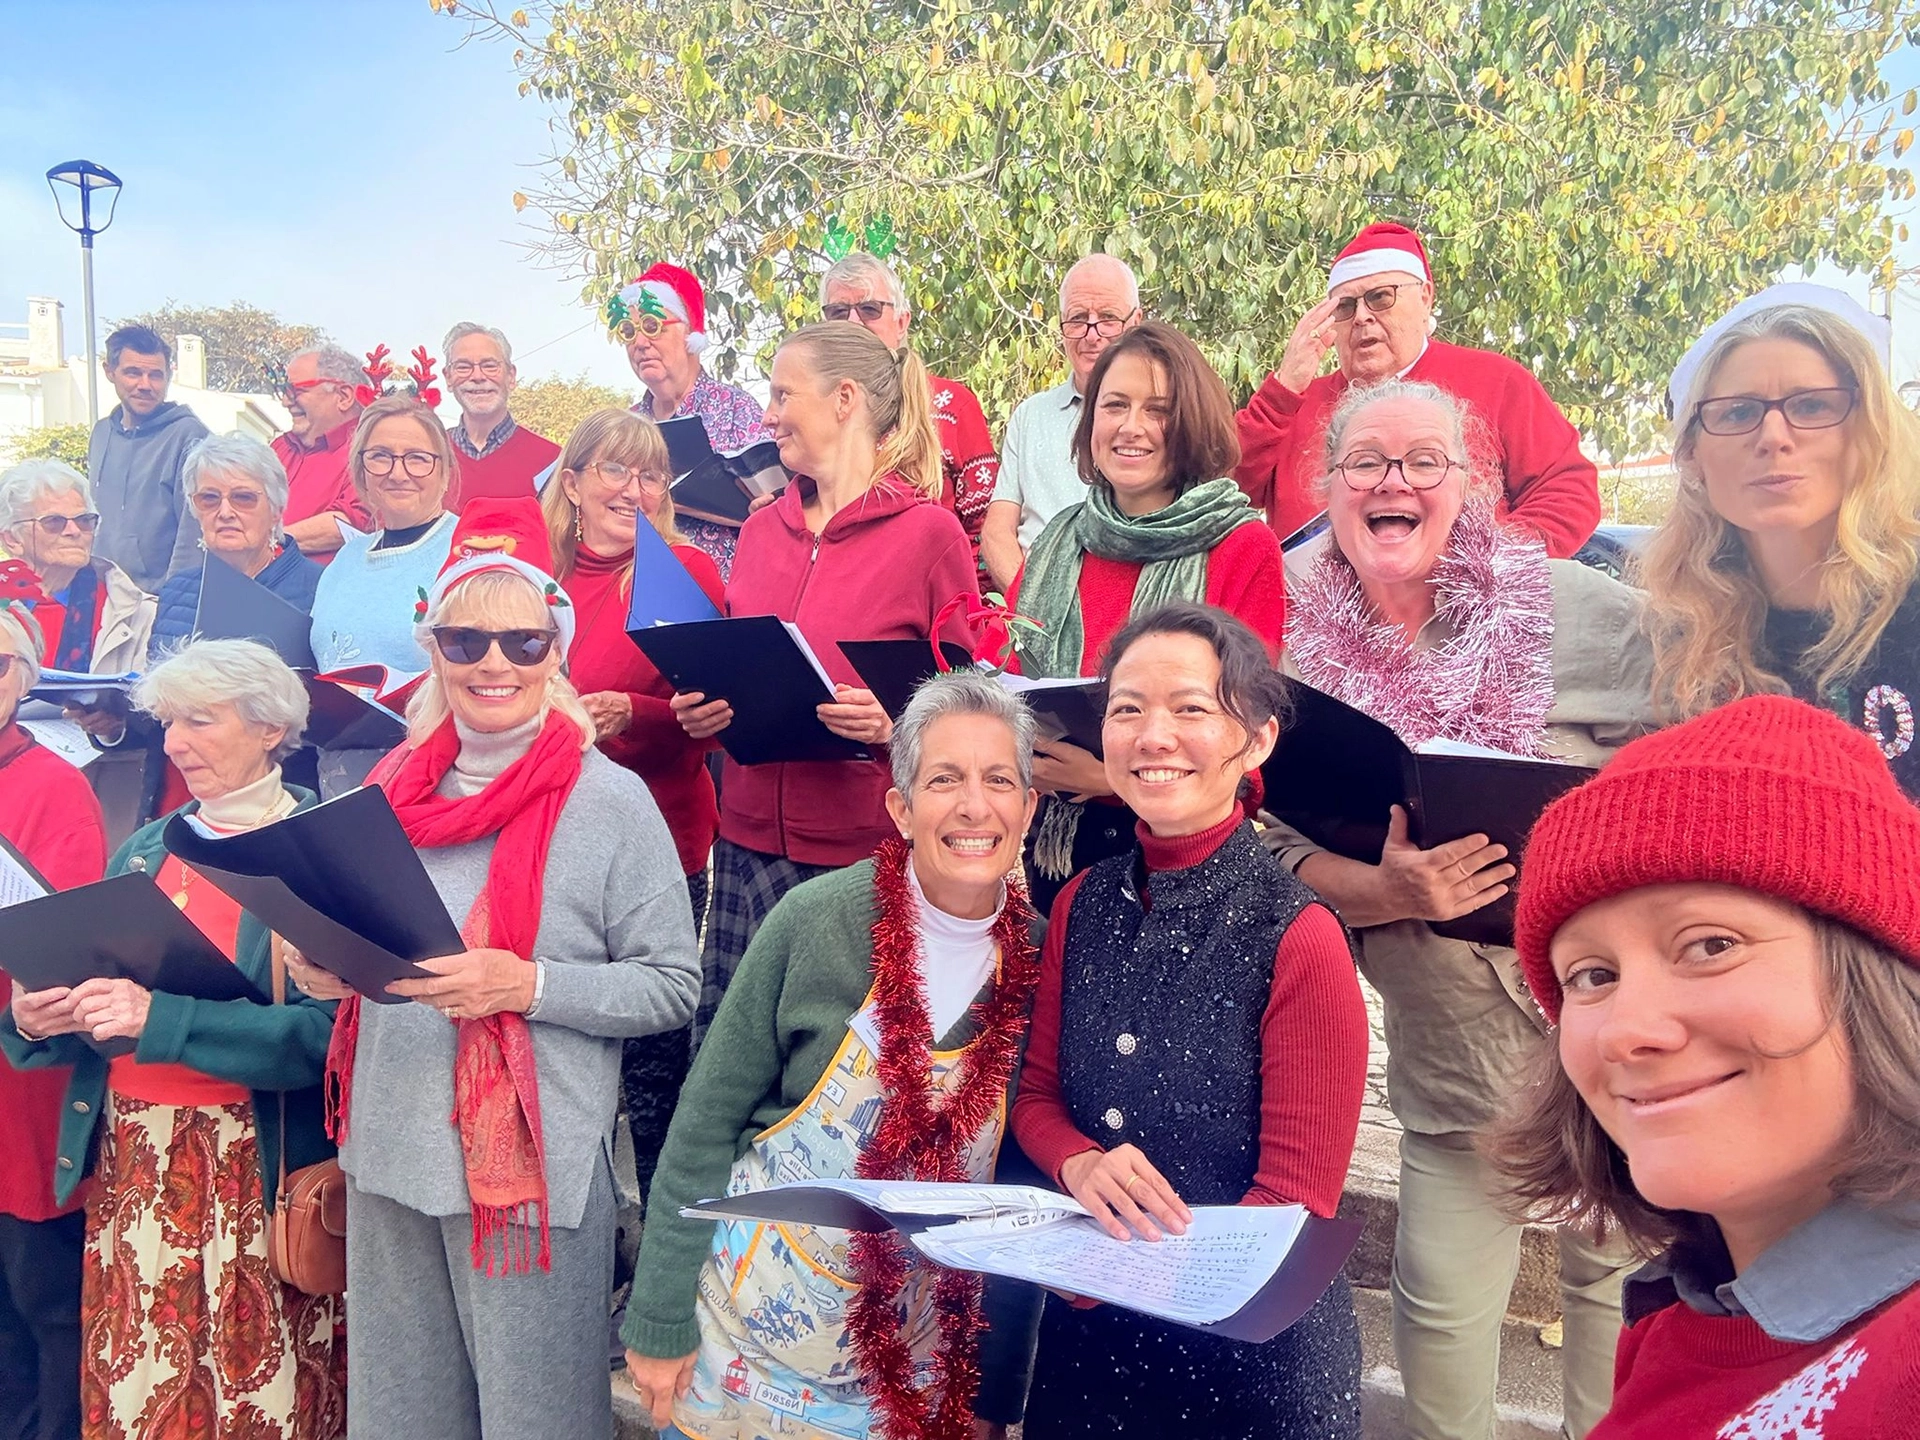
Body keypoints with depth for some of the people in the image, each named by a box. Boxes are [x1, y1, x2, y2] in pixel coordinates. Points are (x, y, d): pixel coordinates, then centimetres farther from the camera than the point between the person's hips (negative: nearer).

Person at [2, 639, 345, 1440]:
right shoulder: (147, 848, 12)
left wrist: (160, 1019, -25)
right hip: (129, 1161, 6)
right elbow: (97, 998, 15)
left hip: (259, 1174, -6)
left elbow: (323, 1032, -18)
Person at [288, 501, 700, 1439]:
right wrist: (321, 970, -1)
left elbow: (673, 987, -10)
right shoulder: (396, 788, 7)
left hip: (533, 1165, -5)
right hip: (391, 1152, 5)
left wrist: (529, 985, -21)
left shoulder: (610, 799, -9)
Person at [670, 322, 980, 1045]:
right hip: (750, 842, 5)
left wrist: (896, 724, -20)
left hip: (868, 851, -5)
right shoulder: (762, 528, 12)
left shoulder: (929, 530, -5)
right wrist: (700, 709, 3)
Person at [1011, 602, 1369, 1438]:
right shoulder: (1084, 905, -4)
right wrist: (1083, 1165, -16)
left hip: (1246, 1343, -4)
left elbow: (1294, 1202, -15)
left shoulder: (1299, 939, -19)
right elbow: (1036, 1096, 4)